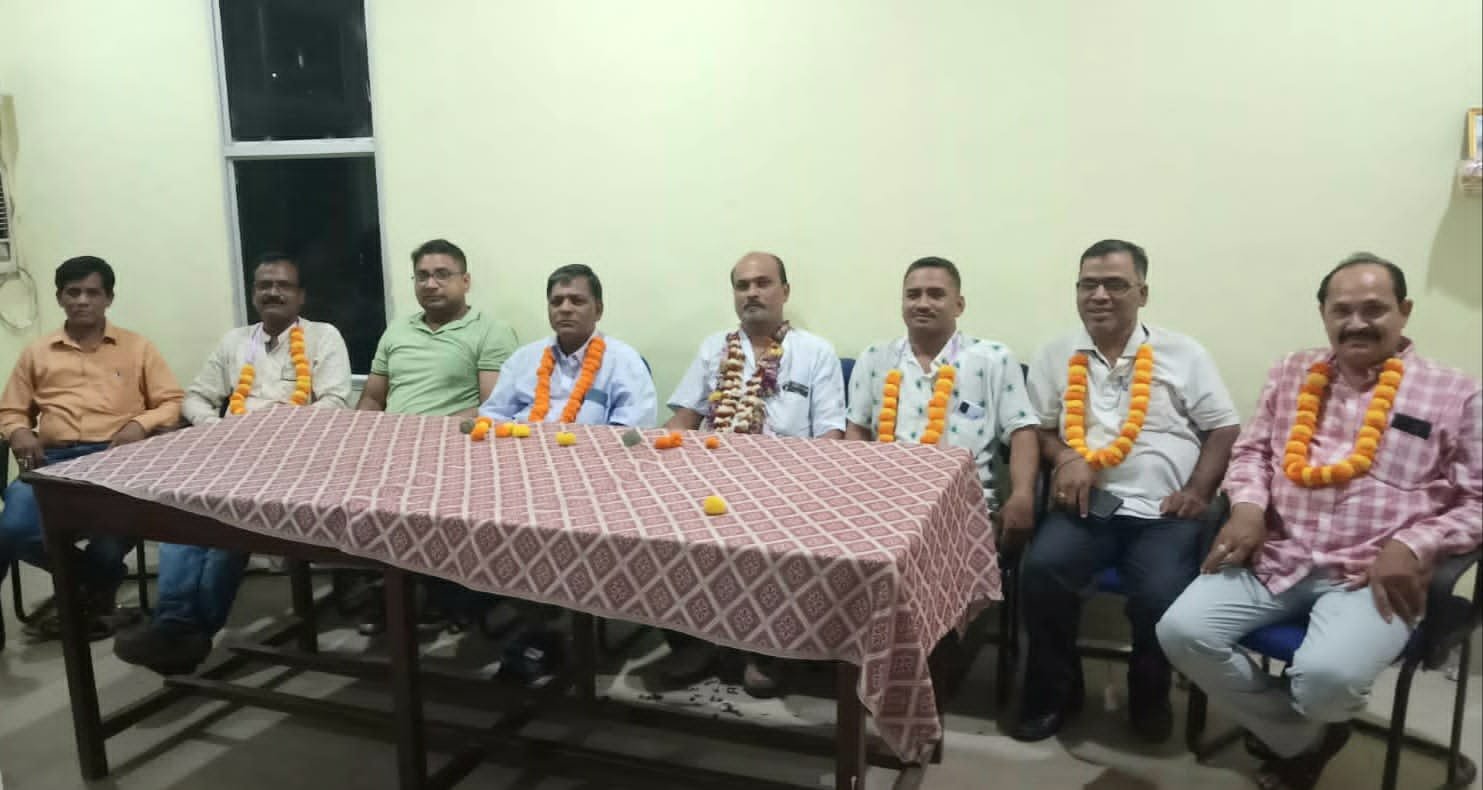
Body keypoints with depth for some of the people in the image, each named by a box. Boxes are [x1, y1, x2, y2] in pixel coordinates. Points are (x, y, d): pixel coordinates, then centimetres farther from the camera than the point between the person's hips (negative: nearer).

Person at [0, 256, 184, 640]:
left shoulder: (137, 347, 15)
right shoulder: (36, 353, 21)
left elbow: (172, 403, 9)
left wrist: (140, 424, -10)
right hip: (54, 461, 2)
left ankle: (88, 587, 3)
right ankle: (97, 578, 1)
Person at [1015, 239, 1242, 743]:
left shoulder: (1183, 355, 8)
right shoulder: (1055, 356, 12)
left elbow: (1224, 428, 7)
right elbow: (1038, 427, 14)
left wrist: (1198, 489, -7)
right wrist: (1064, 457, -8)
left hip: (1163, 513, -1)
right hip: (1087, 507, 1)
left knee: (1162, 597, -27)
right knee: (1041, 570, -27)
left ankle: (1149, 696, 8)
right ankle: (1054, 692, -2)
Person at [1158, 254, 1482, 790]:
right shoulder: (1292, 374, 16)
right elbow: (1252, 449, 18)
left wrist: (1414, 546, -14)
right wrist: (1248, 505, -3)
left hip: (1371, 576, -4)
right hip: (1276, 558, 4)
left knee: (1325, 676, -33)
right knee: (1181, 631, -18)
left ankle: (1293, 728, 11)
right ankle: (1302, 741, 7)